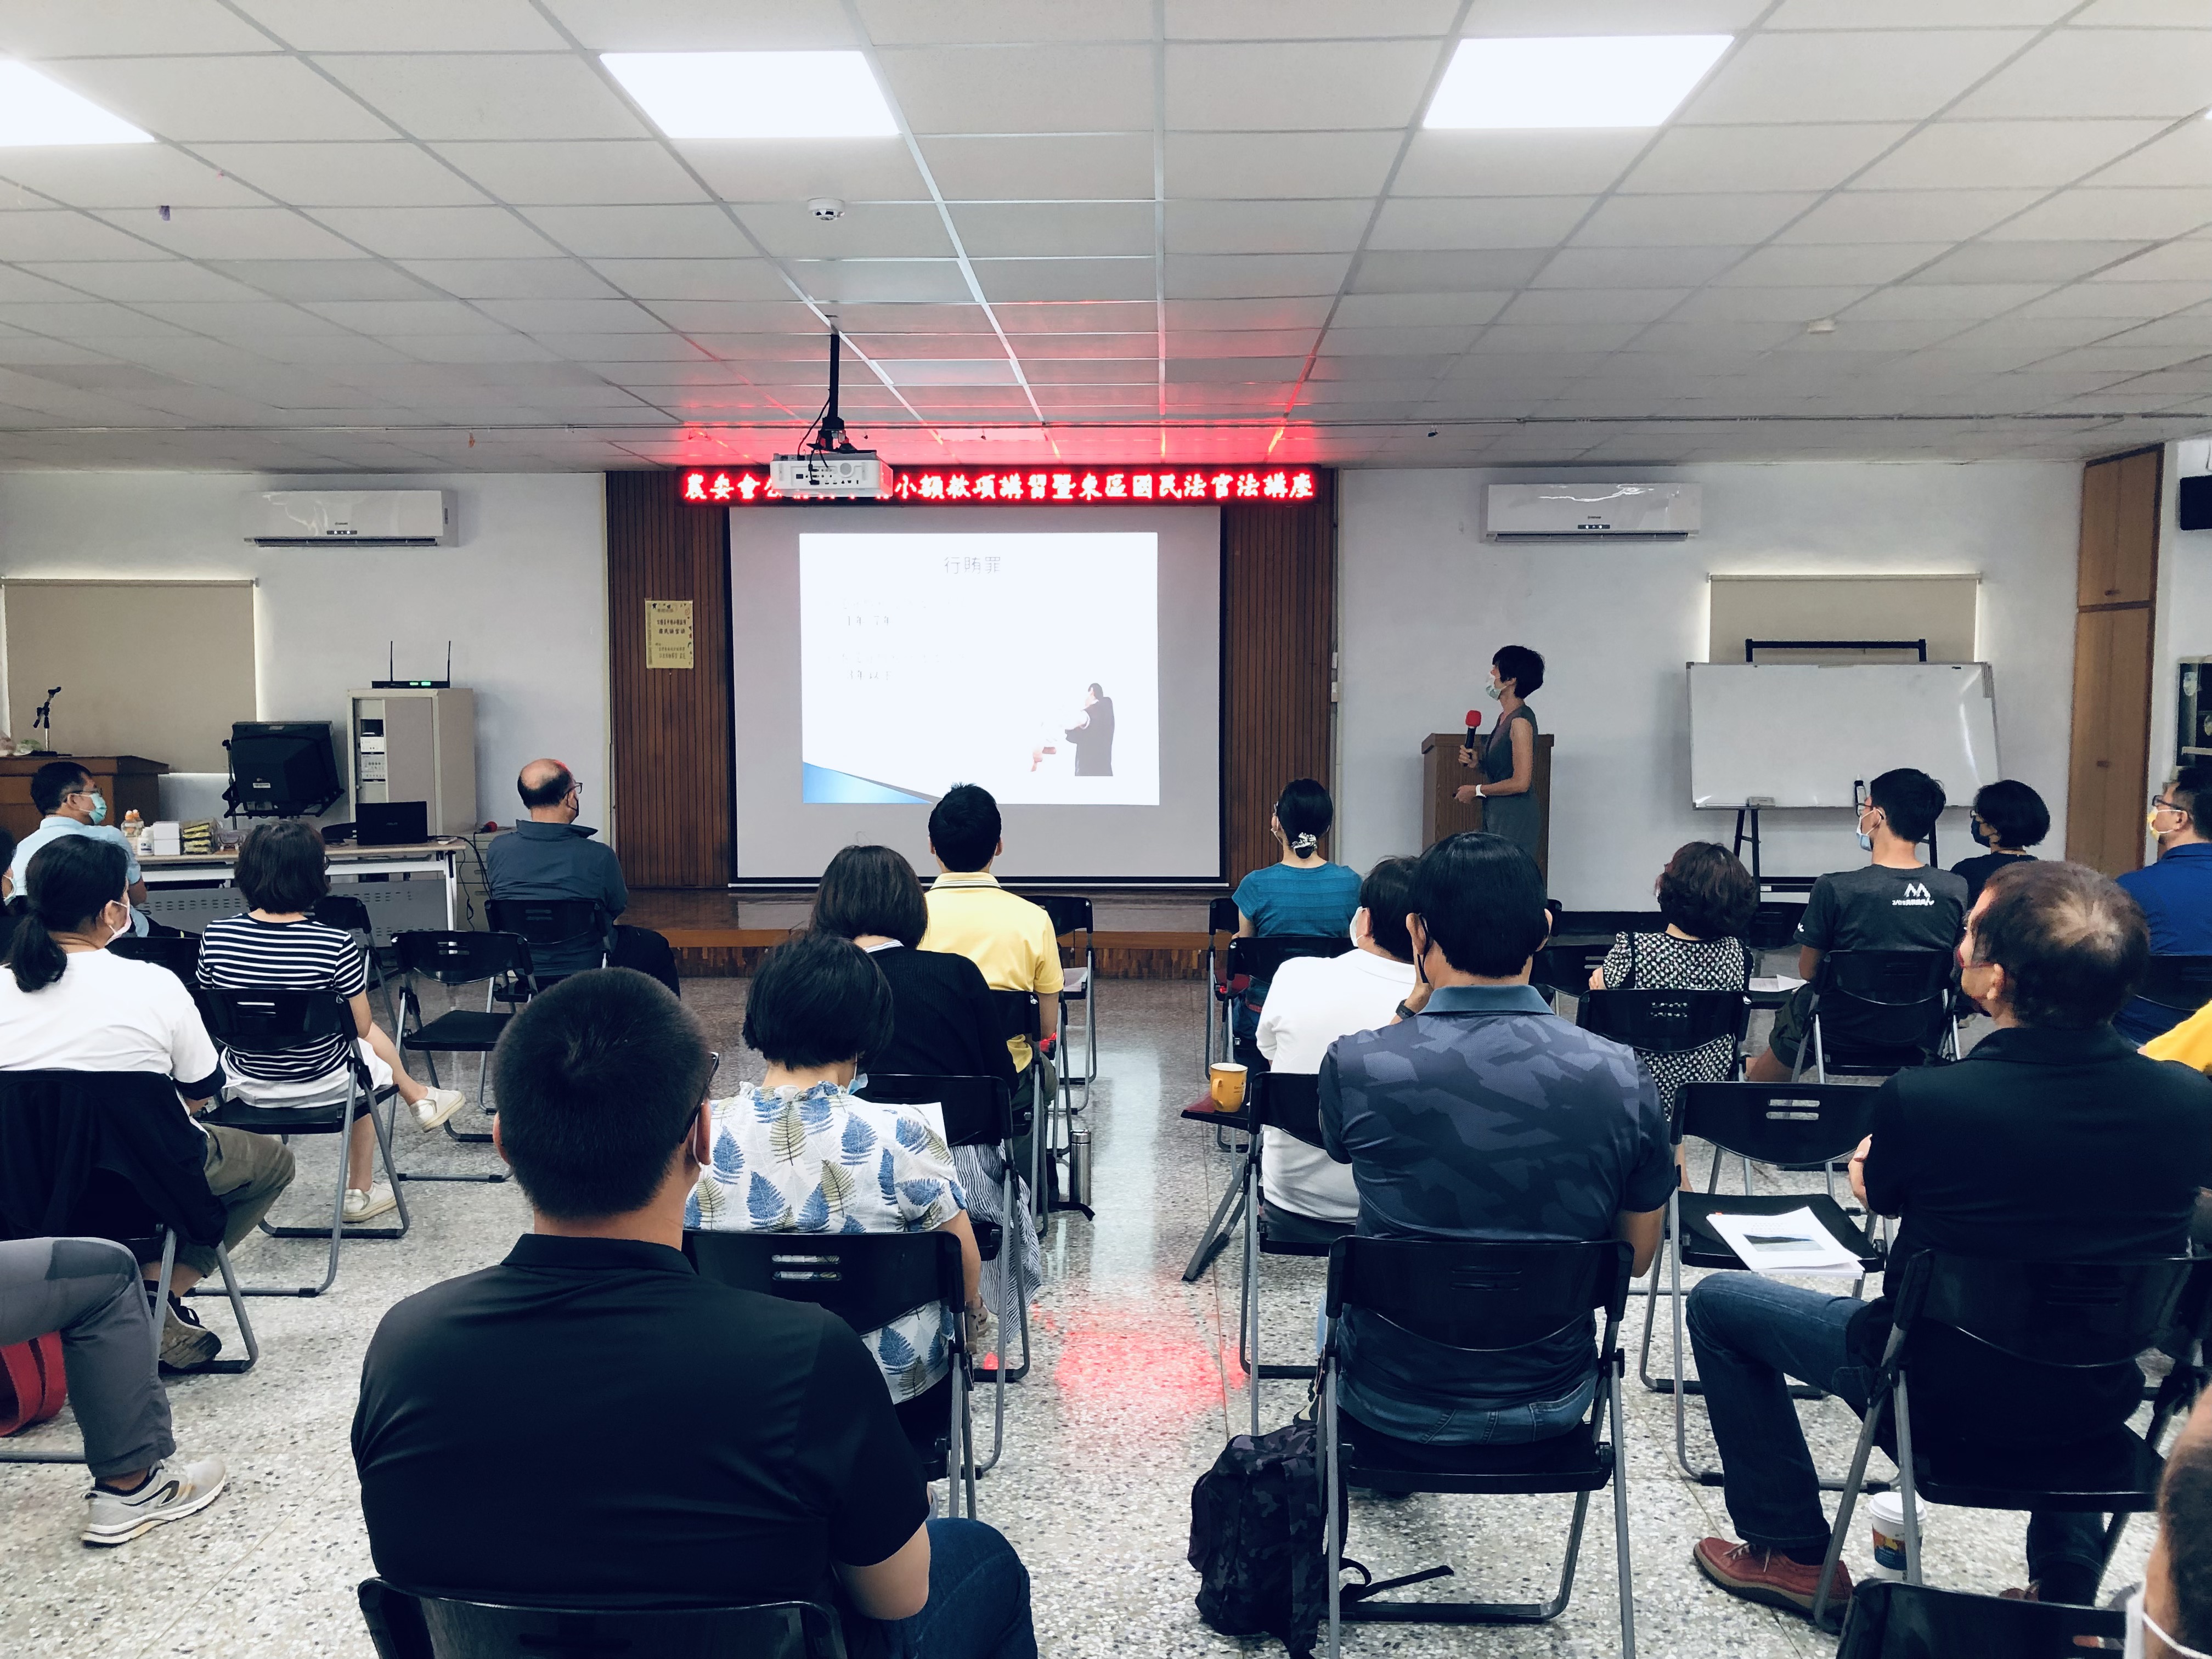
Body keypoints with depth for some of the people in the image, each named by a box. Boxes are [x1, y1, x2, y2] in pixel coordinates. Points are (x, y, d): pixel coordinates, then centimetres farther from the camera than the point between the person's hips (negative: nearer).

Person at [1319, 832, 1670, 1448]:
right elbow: (1635, 1257, -3)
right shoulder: (1625, 1079, -17)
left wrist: (1415, 1001, -4)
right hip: (1553, 1404, 2)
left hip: (1395, 1404, -1)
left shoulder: (1354, 1063, -22)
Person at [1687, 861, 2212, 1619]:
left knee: (1717, 1301, 16)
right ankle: (2067, 1589, 39)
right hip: (2096, 1404, 4)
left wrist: (1868, 1165, 19)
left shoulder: (1921, 1099, -29)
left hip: (1943, 1395, -4)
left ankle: (1795, 1554, 24)